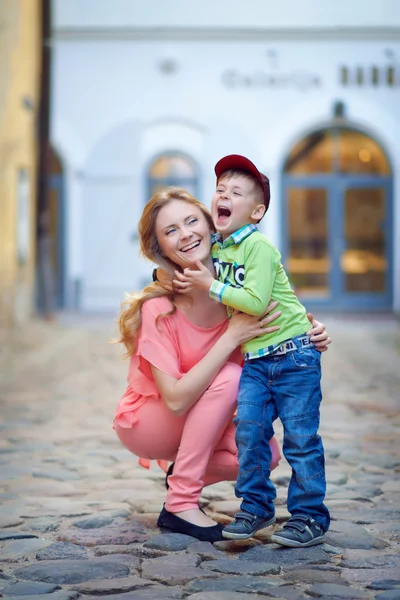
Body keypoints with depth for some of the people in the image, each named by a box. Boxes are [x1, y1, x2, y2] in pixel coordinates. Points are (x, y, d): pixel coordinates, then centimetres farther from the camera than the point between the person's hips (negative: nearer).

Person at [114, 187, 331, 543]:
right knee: (229, 376, -30)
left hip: (201, 425, 5)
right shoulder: (158, 309, -27)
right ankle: (179, 505, -22)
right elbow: (176, 400, -32)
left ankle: (187, 473, 8)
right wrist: (231, 338, -36)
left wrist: (308, 337, -23)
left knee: (265, 453, -23)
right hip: (146, 422, -5)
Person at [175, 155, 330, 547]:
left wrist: (210, 286, -19)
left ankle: (309, 516, 6)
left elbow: (255, 303, -24)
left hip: (293, 353, -6)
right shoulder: (214, 247, 7)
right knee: (248, 429, -2)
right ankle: (255, 507, 12)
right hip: (254, 358, 6)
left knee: (300, 437, -2)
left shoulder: (258, 246, -15)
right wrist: (185, 281, 7)